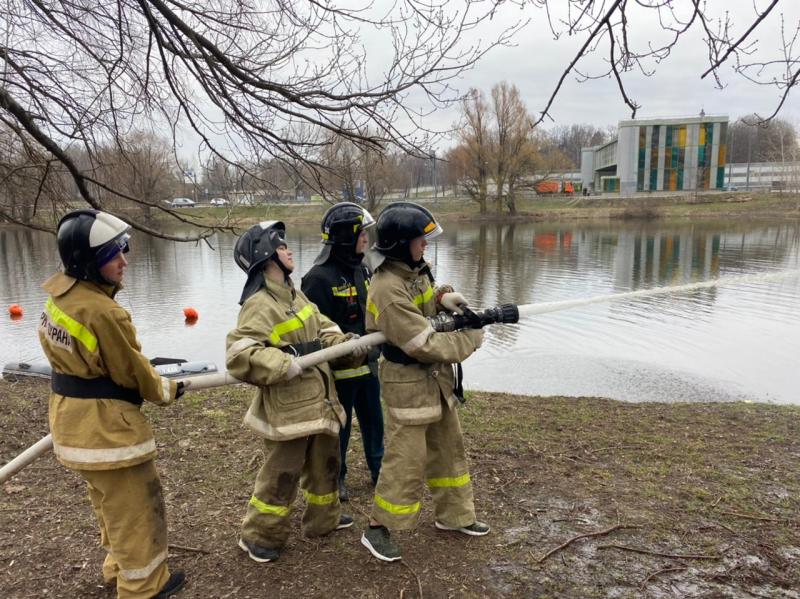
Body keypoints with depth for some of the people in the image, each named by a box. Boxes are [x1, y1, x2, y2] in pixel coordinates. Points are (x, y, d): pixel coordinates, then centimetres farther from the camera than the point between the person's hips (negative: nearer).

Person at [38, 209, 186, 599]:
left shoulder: (58, 293, -1)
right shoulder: (102, 312, -29)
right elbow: (133, 372, -18)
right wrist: (167, 391, 1)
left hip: (72, 420, 10)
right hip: (106, 426, -10)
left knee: (111, 504, 27)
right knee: (137, 512, 8)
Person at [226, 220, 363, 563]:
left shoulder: (294, 295, 8)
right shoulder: (259, 305, -21)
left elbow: (322, 329, 14)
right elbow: (239, 355, -29)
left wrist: (346, 343, -4)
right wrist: (286, 365, -31)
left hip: (318, 400, 9)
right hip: (287, 408, -9)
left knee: (325, 463, 23)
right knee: (281, 475, 5)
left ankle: (323, 519, 44)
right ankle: (258, 536, 27)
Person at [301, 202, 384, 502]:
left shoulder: (362, 269, 6)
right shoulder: (319, 277, -20)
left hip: (367, 363, 8)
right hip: (339, 368, -7)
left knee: (374, 420, 20)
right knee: (339, 426, 10)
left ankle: (378, 469, 40)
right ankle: (335, 478, 31)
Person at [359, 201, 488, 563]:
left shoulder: (415, 270, 1)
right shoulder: (388, 289, -26)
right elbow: (425, 344, -26)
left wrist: (443, 297, -1)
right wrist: (471, 339, -14)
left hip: (436, 380, 9)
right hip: (408, 385, -9)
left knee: (449, 448, 20)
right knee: (406, 461, 1)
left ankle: (453, 514, 38)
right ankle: (378, 529, 20)